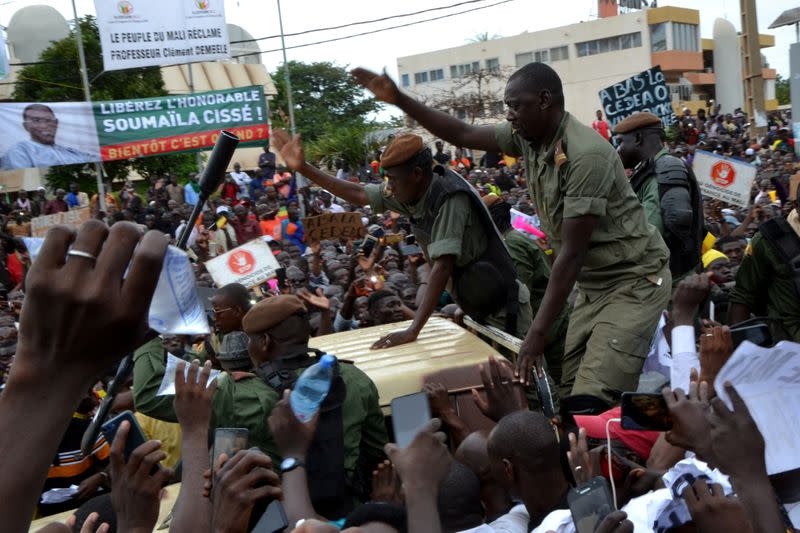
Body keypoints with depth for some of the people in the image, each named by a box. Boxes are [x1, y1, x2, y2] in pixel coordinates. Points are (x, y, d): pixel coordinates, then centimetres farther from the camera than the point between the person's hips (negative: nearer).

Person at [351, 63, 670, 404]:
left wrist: (538, 333, -25)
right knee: (572, 392, 7)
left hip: (633, 280, -8)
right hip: (592, 282, 8)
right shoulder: (527, 137, -2)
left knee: (592, 401, -17)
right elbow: (463, 135, 8)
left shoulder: (586, 155, -26)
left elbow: (572, 252, -26)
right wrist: (399, 99, -1)